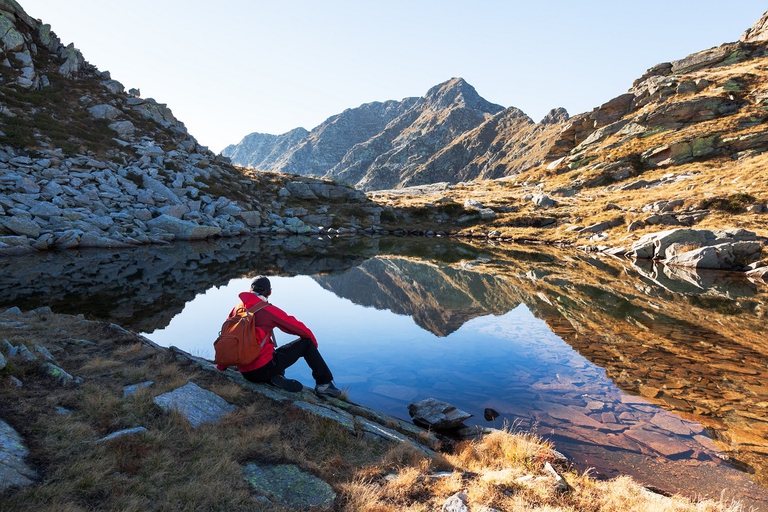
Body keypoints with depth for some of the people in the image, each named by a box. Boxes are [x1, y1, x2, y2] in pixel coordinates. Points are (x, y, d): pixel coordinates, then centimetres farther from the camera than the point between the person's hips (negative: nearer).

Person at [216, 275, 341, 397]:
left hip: (245, 373, 6)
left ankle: (275, 377, 8)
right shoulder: (269, 310, -9)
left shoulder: (237, 309, 8)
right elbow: (302, 330, -3)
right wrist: (313, 344, 17)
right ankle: (324, 384, 7)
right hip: (264, 369, -6)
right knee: (306, 343, 7)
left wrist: (221, 366, 26)